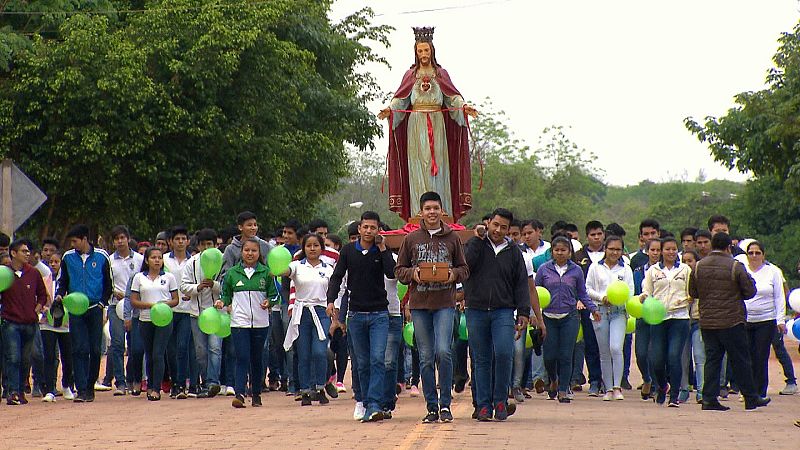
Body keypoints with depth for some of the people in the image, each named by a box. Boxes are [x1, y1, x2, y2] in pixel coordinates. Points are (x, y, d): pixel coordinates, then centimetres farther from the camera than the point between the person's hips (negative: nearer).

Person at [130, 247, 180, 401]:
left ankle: (156, 389, -11)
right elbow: (134, 301, 3)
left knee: (158, 354, -11)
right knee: (149, 355, 9)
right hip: (145, 319, 2)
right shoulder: (139, 278, 7)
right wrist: (150, 305, -13)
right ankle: (150, 385, 23)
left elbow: (175, 300, 8)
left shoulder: (169, 277, 7)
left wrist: (165, 304, -13)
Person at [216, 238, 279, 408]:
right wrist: (222, 302, -9)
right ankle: (239, 394, -17)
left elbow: (274, 294, 9)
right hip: (239, 322, -1)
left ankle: (256, 394, 19)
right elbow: (226, 294, 12)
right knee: (242, 358, -11)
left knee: (256, 359, 9)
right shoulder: (232, 273, 5)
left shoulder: (266, 273, 4)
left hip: (260, 322, 1)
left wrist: (268, 302, -12)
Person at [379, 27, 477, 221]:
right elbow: (401, 99, 4)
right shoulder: (410, 75, 13)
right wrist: (389, 110, -15)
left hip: (437, 126, 0)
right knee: (418, 167, -5)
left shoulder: (441, 74, 12)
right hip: (416, 126, 0)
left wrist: (464, 106, -18)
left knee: (438, 167, -4)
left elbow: (453, 97, 2)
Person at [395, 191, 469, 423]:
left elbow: (464, 269, 10)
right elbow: (399, 270, 10)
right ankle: (432, 407, 11)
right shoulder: (411, 239, 8)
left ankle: (445, 404, -3)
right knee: (426, 358, 4)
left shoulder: (452, 238, 6)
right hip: (419, 304, 2)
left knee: (444, 352, -14)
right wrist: (413, 273, -10)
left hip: (445, 303, -2)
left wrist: (454, 274, -11)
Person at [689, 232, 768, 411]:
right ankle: (751, 398, 12)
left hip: (706, 322, 4)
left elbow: (692, 292, 10)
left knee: (712, 359, 8)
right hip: (732, 321, -4)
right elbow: (750, 292, -6)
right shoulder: (736, 267, -10)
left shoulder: (698, 267, 3)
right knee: (740, 361, 5)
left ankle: (709, 399, 2)